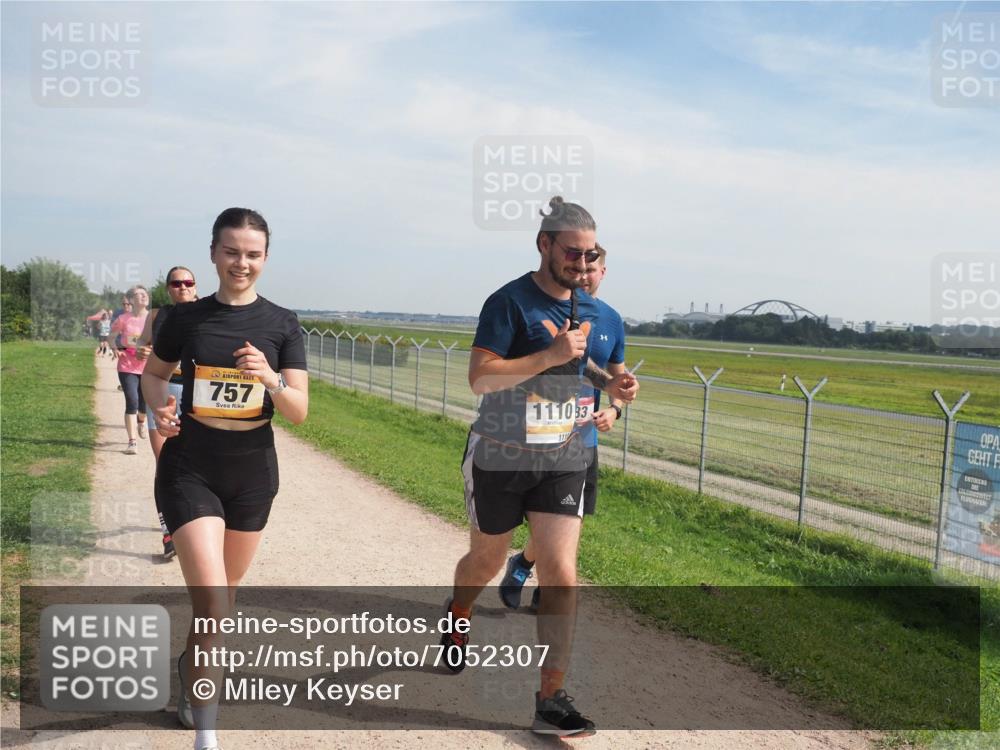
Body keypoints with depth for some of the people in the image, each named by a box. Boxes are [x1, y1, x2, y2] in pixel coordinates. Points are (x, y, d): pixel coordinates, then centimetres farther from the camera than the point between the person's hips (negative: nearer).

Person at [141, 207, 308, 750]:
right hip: (189, 469, -2)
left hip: (252, 471, 2)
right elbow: (153, 374, 13)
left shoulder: (282, 324, -4)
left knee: (226, 595, 19)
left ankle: (191, 663, 50)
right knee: (211, 603, -14)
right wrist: (161, 408, -9)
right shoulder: (185, 317, -3)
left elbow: (299, 412, -6)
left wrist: (271, 379, -26)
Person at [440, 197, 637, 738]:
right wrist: (551, 355, -29)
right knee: (487, 560, 16)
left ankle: (551, 699, 5)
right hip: (499, 459, -3)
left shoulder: (590, 310, 7)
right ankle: (456, 615, 51)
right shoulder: (509, 302, -13)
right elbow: (480, 377, -23)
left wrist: (611, 387, 0)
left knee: (561, 573, -6)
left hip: (562, 461, 4)